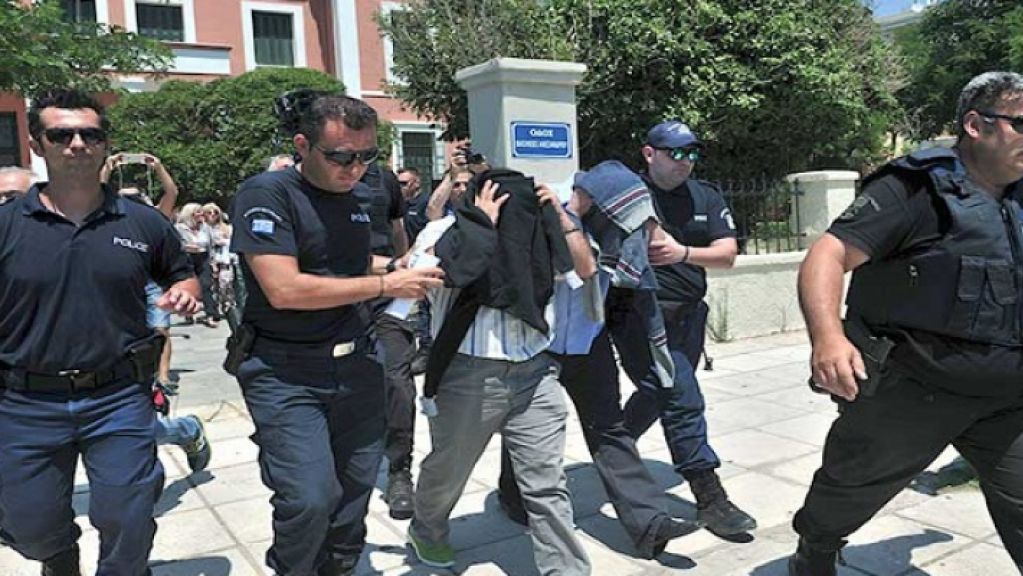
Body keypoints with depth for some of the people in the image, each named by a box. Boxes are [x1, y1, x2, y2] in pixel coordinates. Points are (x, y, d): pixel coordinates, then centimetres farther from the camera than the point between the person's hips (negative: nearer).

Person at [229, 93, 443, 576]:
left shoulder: (359, 197, 10)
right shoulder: (266, 193, -12)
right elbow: (285, 288, -22)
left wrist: (406, 266, 8)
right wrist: (386, 285, -17)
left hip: (355, 364, 7)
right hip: (286, 373, -6)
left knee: (356, 488, 11)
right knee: (310, 499, -13)